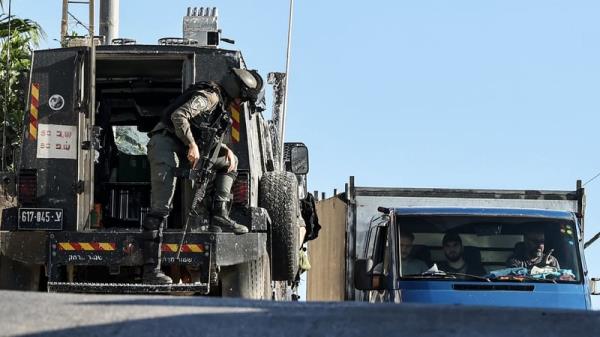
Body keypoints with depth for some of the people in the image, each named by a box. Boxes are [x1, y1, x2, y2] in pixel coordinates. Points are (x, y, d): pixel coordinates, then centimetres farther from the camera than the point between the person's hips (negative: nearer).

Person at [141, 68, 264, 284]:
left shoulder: (219, 104, 19)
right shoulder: (207, 96, -12)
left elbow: (206, 137, 22)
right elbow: (178, 115, -25)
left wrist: (225, 150, 5)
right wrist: (192, 145, -23)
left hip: (182, 149, 10)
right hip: (165, 144, -10)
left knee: (229, 161, 14)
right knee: (160, 209, -15)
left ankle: (219, 216, 2)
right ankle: (150, 270, -19)